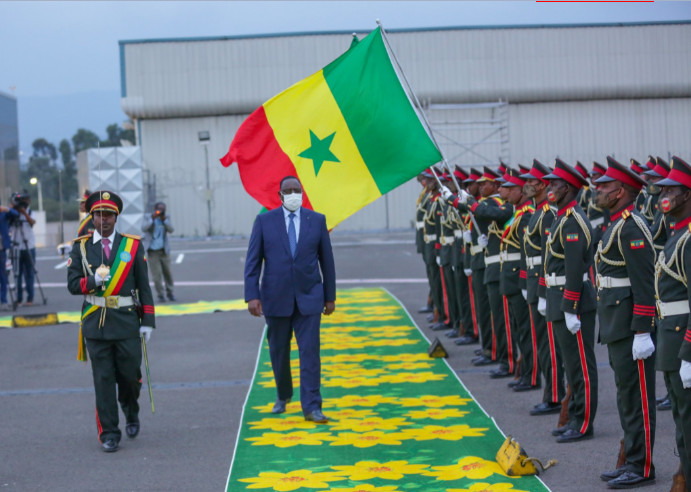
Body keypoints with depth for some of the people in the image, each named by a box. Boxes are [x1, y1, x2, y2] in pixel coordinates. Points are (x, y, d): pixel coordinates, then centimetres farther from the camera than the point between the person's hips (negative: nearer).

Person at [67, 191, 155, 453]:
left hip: (126, 322, 0)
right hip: (95, 323, 0)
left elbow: (144, 286, 5)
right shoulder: (81, 247, 4)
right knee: (103, 379, 1)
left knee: (130, 374, 5)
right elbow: (72, 284, 1)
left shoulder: (132, 245, 4)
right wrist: (93, 281, -18)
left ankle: (131, 414, 35)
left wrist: (147, 321, 0)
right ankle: (108, 433, 7)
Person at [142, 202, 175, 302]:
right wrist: (152, 219, -27)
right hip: (152, 251, -3)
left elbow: (171, 230, -8)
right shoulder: (148, 218, -1)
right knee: (156, 274, -6)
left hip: (164, 250, 3)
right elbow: (144, 228, -17)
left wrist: (164, 219, -21)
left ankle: (170, 293, 21)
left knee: (167, 272, 6)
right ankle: (160, 295, 2)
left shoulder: (166, 218, 6)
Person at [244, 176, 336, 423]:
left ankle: (311, 407, -5)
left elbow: (326, 260, 7)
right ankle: (283, 396, 33)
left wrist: (330, 296, 7)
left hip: (309, 298, 0)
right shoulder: (264, 221, 0)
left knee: (310, 352, -7)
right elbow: (252, 261, -2)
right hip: (276, 298, 0)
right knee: (279, 352, 11)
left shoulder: (317, 220, 3)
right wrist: (252, 296, -10)